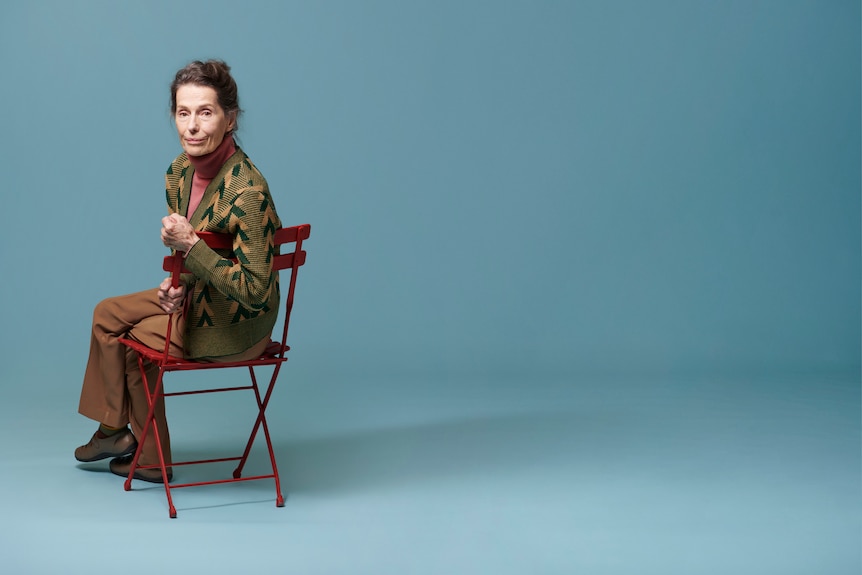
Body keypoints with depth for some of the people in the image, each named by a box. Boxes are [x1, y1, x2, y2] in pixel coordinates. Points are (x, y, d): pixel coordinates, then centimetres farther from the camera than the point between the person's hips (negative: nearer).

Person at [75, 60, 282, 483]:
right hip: (200, 297, 9)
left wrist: (190, 245, -33)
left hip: (235, 325, -9)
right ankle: (114, 430, 33)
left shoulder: (248, 190, -32)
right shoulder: (180, 170, -5)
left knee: (136, 339, 9)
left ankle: (150, 457, 33)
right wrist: (178, 283, -9)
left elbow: (254, 290, -31)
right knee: (108, 313, 18)